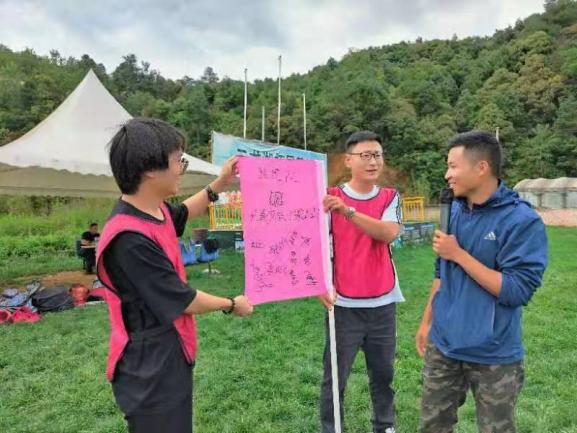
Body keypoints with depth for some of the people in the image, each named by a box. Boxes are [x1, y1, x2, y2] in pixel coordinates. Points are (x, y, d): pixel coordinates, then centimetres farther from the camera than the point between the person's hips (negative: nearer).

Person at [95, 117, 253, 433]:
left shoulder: (154, 210, -3)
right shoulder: (130, 239, -31)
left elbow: (182, 213, 23)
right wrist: (232, 305, -5)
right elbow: (183, 302, -22)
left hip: (169, 353, 9)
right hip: (150, 365, -9)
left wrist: (220, 183, 14)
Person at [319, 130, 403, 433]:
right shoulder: (331, 197, -3)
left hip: (383, 303, 3)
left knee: (383, 373, 18)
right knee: (335, 377, 9)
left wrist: (349, 212, -25)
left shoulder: (390, 198, 4)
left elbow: (388, 233, -15)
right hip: (344, 304, -2)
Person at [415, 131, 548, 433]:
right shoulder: (454, 211, 2)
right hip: (443, 346, 5)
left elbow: (517, 291, -22)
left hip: (493, 356, -5)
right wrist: (427, 321, 13)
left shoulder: (522, 221, -17)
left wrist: (458, 253, -22)